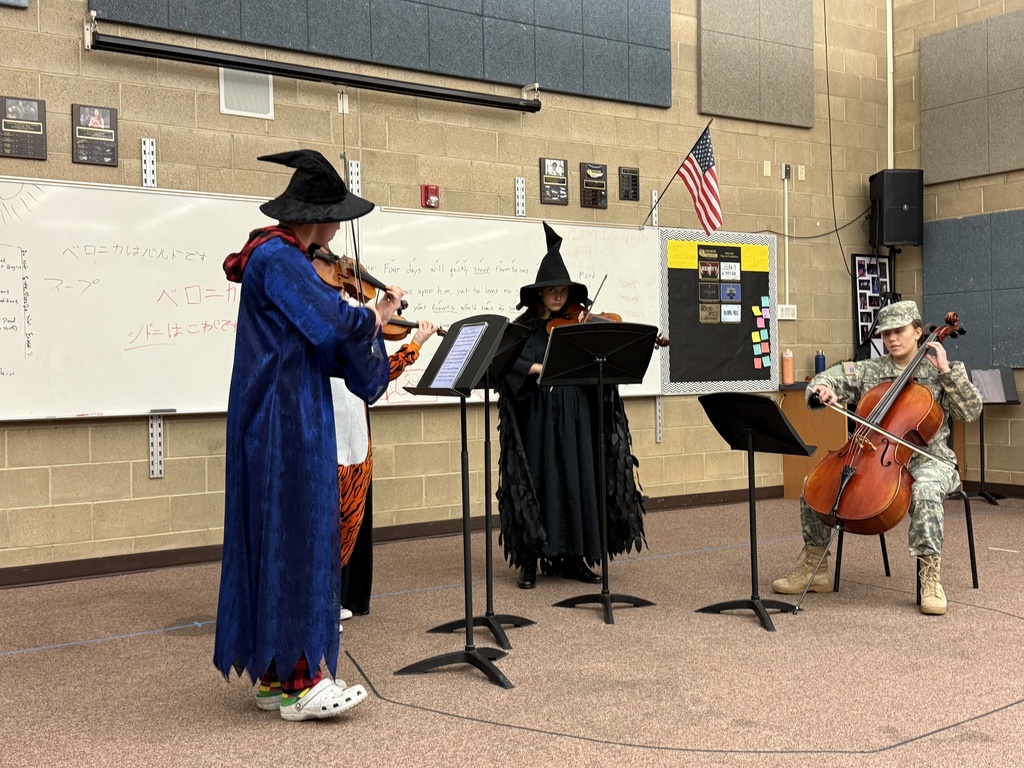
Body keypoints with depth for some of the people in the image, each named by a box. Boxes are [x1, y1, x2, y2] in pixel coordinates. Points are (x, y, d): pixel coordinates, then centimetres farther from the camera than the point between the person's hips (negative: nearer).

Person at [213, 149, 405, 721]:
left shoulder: (277, 256, 17)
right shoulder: (279, 259, -14)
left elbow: (316, 337, 16)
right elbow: (338, 323, -24)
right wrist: (380, 314, -5)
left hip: (279, 420, 10)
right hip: (288, 422, -10)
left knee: (276, 540, 12)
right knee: (297, 539, -6)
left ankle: (272, 673, 22)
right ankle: (299, 683, 2)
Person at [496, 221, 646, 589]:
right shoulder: (523, 328, 4)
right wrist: (539, 368, -25)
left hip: (574, 417, 2)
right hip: (537, 417, -2)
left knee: (577, 481, 3)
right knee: (536, 482, 1)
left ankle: (572, 556, 13)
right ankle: (530, 560, 9)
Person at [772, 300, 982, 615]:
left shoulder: (938, 373, 3)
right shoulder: (869, 370, 11)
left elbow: (972, 411, -6)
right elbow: (828, 378, 10)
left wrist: (947, 370, -14)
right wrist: (822, 389, -15)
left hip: (925, 460, -4)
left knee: (925, 492, -40)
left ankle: (930, 577, -28)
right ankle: (816, 567, 4)